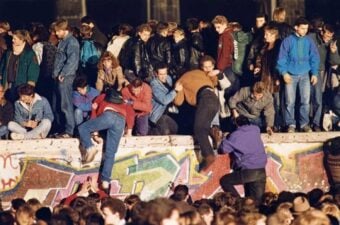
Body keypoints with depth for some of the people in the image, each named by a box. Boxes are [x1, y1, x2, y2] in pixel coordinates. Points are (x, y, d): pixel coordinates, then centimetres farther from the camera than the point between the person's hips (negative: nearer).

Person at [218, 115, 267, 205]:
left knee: (224, 181, 12)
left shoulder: (235, 135, -2)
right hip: (261, 171, 5)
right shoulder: (256, 130, 11)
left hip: (248, 171, -5)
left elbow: (224, 149, 1)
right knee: (258, 200, 10)